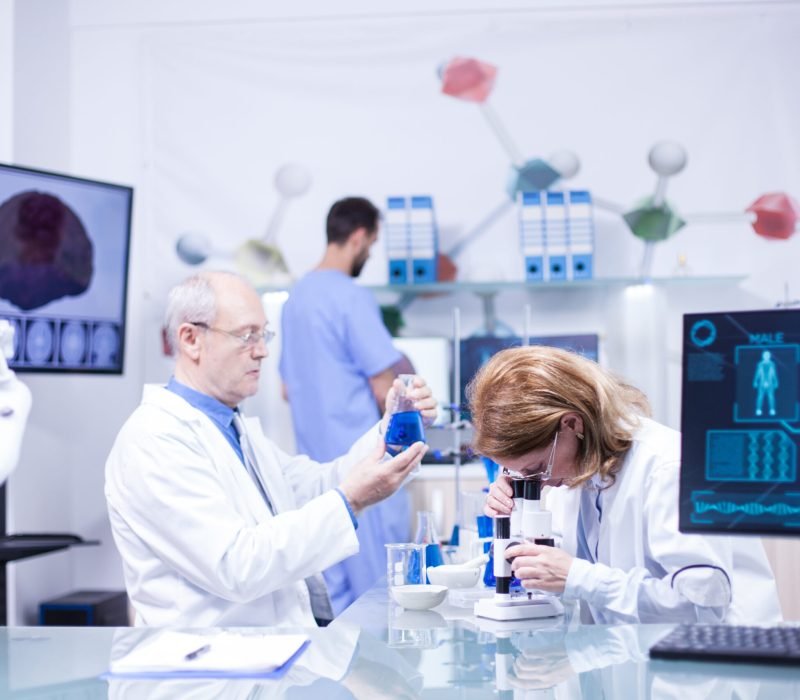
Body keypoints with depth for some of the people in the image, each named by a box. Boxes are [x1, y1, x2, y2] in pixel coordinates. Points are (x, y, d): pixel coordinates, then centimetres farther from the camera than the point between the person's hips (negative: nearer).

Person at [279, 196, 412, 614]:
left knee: (337, 590, 14)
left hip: (317, 460, 8)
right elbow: (386, 390, -15)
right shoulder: (352, 298, -15)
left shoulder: (296, 297, 10)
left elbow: (289, 390, 17)